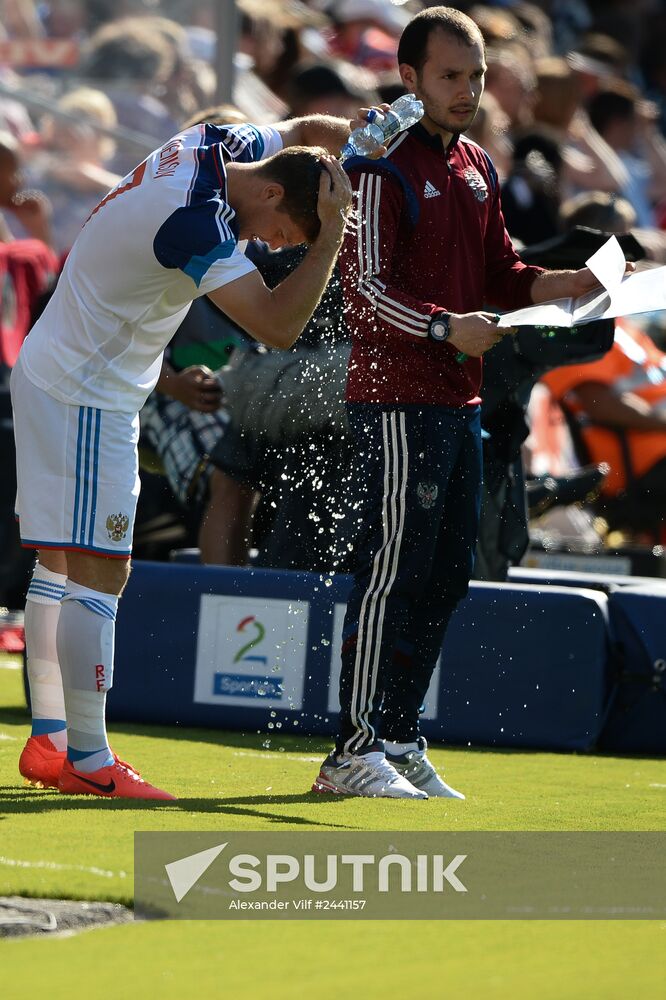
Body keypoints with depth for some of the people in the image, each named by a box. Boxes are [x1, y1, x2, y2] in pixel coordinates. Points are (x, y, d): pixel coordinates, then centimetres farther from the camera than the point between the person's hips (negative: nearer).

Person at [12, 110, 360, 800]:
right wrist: (331, 232, -29)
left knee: (58, 564, 13)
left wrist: (356, 137, -2)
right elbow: (278, 327, -31)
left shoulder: (216, 144, 0)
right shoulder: (197, 220, -28)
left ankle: (49, 741, 19)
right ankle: (88, 760, -8)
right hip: (86, 399, -11)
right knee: (98, 572, -9)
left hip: (50, 374, 11)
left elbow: (307, 130, 19)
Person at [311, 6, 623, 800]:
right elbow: (366, 289, -15)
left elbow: (499, 274, 22)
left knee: (445, 577, 10)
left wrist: (560, 284, 4)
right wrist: (446, 326, -28)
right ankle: (353, 755, -5)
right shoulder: (382, 168, -10)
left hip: (458, 400, 9)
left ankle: (398, 743, 18)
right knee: (393, 571, -8)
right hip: (396, 399, -9)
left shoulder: (476, 168, 16)